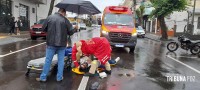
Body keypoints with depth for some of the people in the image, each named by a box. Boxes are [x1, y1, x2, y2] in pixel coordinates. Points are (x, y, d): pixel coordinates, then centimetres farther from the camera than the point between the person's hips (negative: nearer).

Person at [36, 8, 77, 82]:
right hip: (62, 43, 0)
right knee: (61, 60, 10)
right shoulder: (65, 20, -4)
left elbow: (43, 29, 4)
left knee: (48, 60, 8)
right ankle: (59, 77, 16)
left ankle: (43, 77, 17)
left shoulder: (50, 17, -2)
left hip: (51, 43, 0)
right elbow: (70, 32, 0)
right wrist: (75, 29, 20)